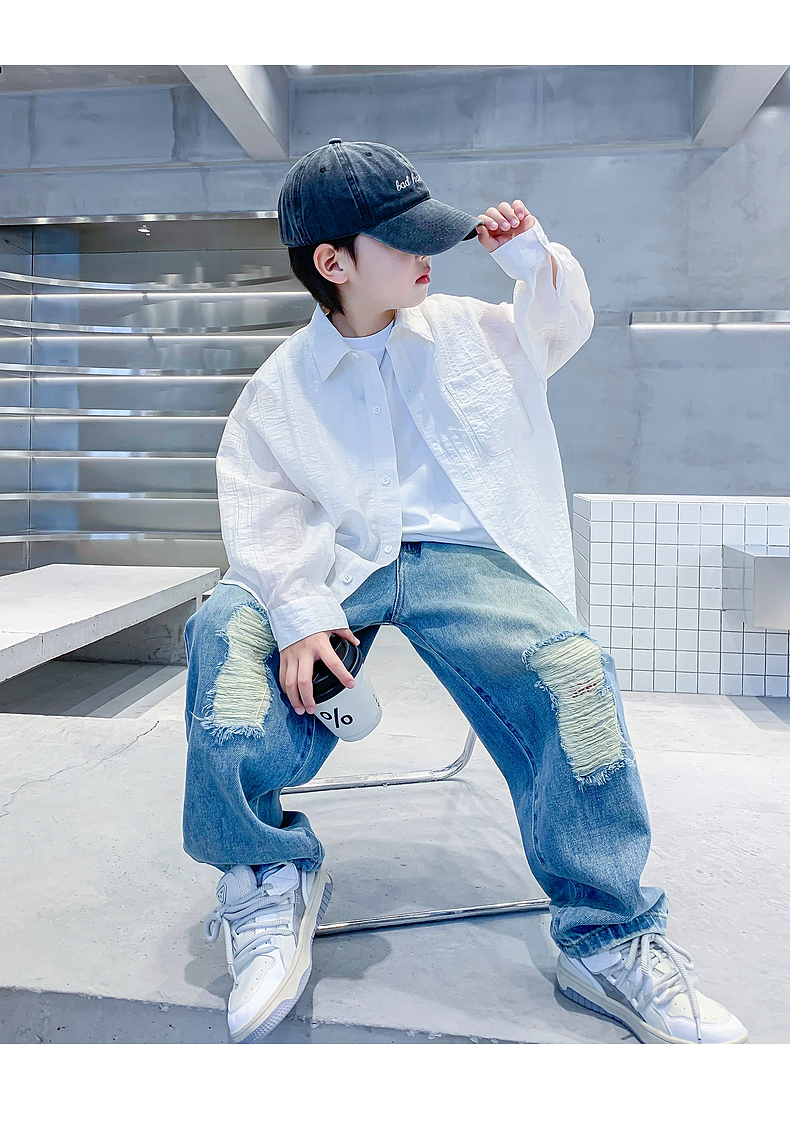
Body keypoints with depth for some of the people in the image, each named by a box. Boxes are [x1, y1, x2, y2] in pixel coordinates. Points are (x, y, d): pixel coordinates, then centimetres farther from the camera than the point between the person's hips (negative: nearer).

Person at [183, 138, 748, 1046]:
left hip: (469, 560, 0)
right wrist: (299, 608, -19)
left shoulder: (462, 328, 15)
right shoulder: (279, 386, 8)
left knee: (573, 670, -29)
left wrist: (533, 259, 11)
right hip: (344, 562, 1)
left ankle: (604, 940, -11)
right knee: (228, 627, -29)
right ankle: (272, 876, -11)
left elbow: (560, 330, 31)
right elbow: (262, 511, -2)